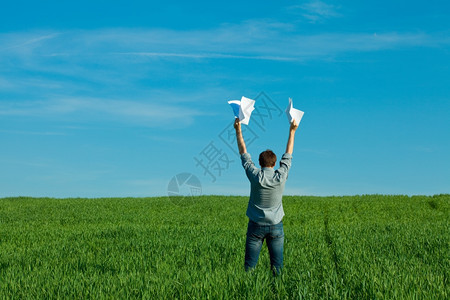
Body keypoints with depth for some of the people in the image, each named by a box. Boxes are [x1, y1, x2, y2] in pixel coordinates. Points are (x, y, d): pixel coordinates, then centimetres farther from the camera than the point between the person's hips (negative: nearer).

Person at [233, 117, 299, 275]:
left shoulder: (255, 176, -11)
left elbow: (243, 152, 0)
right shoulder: (280, 176, -9)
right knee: (277, 264, 5)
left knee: (250, 264, 2)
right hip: (276, 226, 1)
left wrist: (238, 130, 8)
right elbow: (288, 155, 5)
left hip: (256, 226, -1)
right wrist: (292, 131, 16)